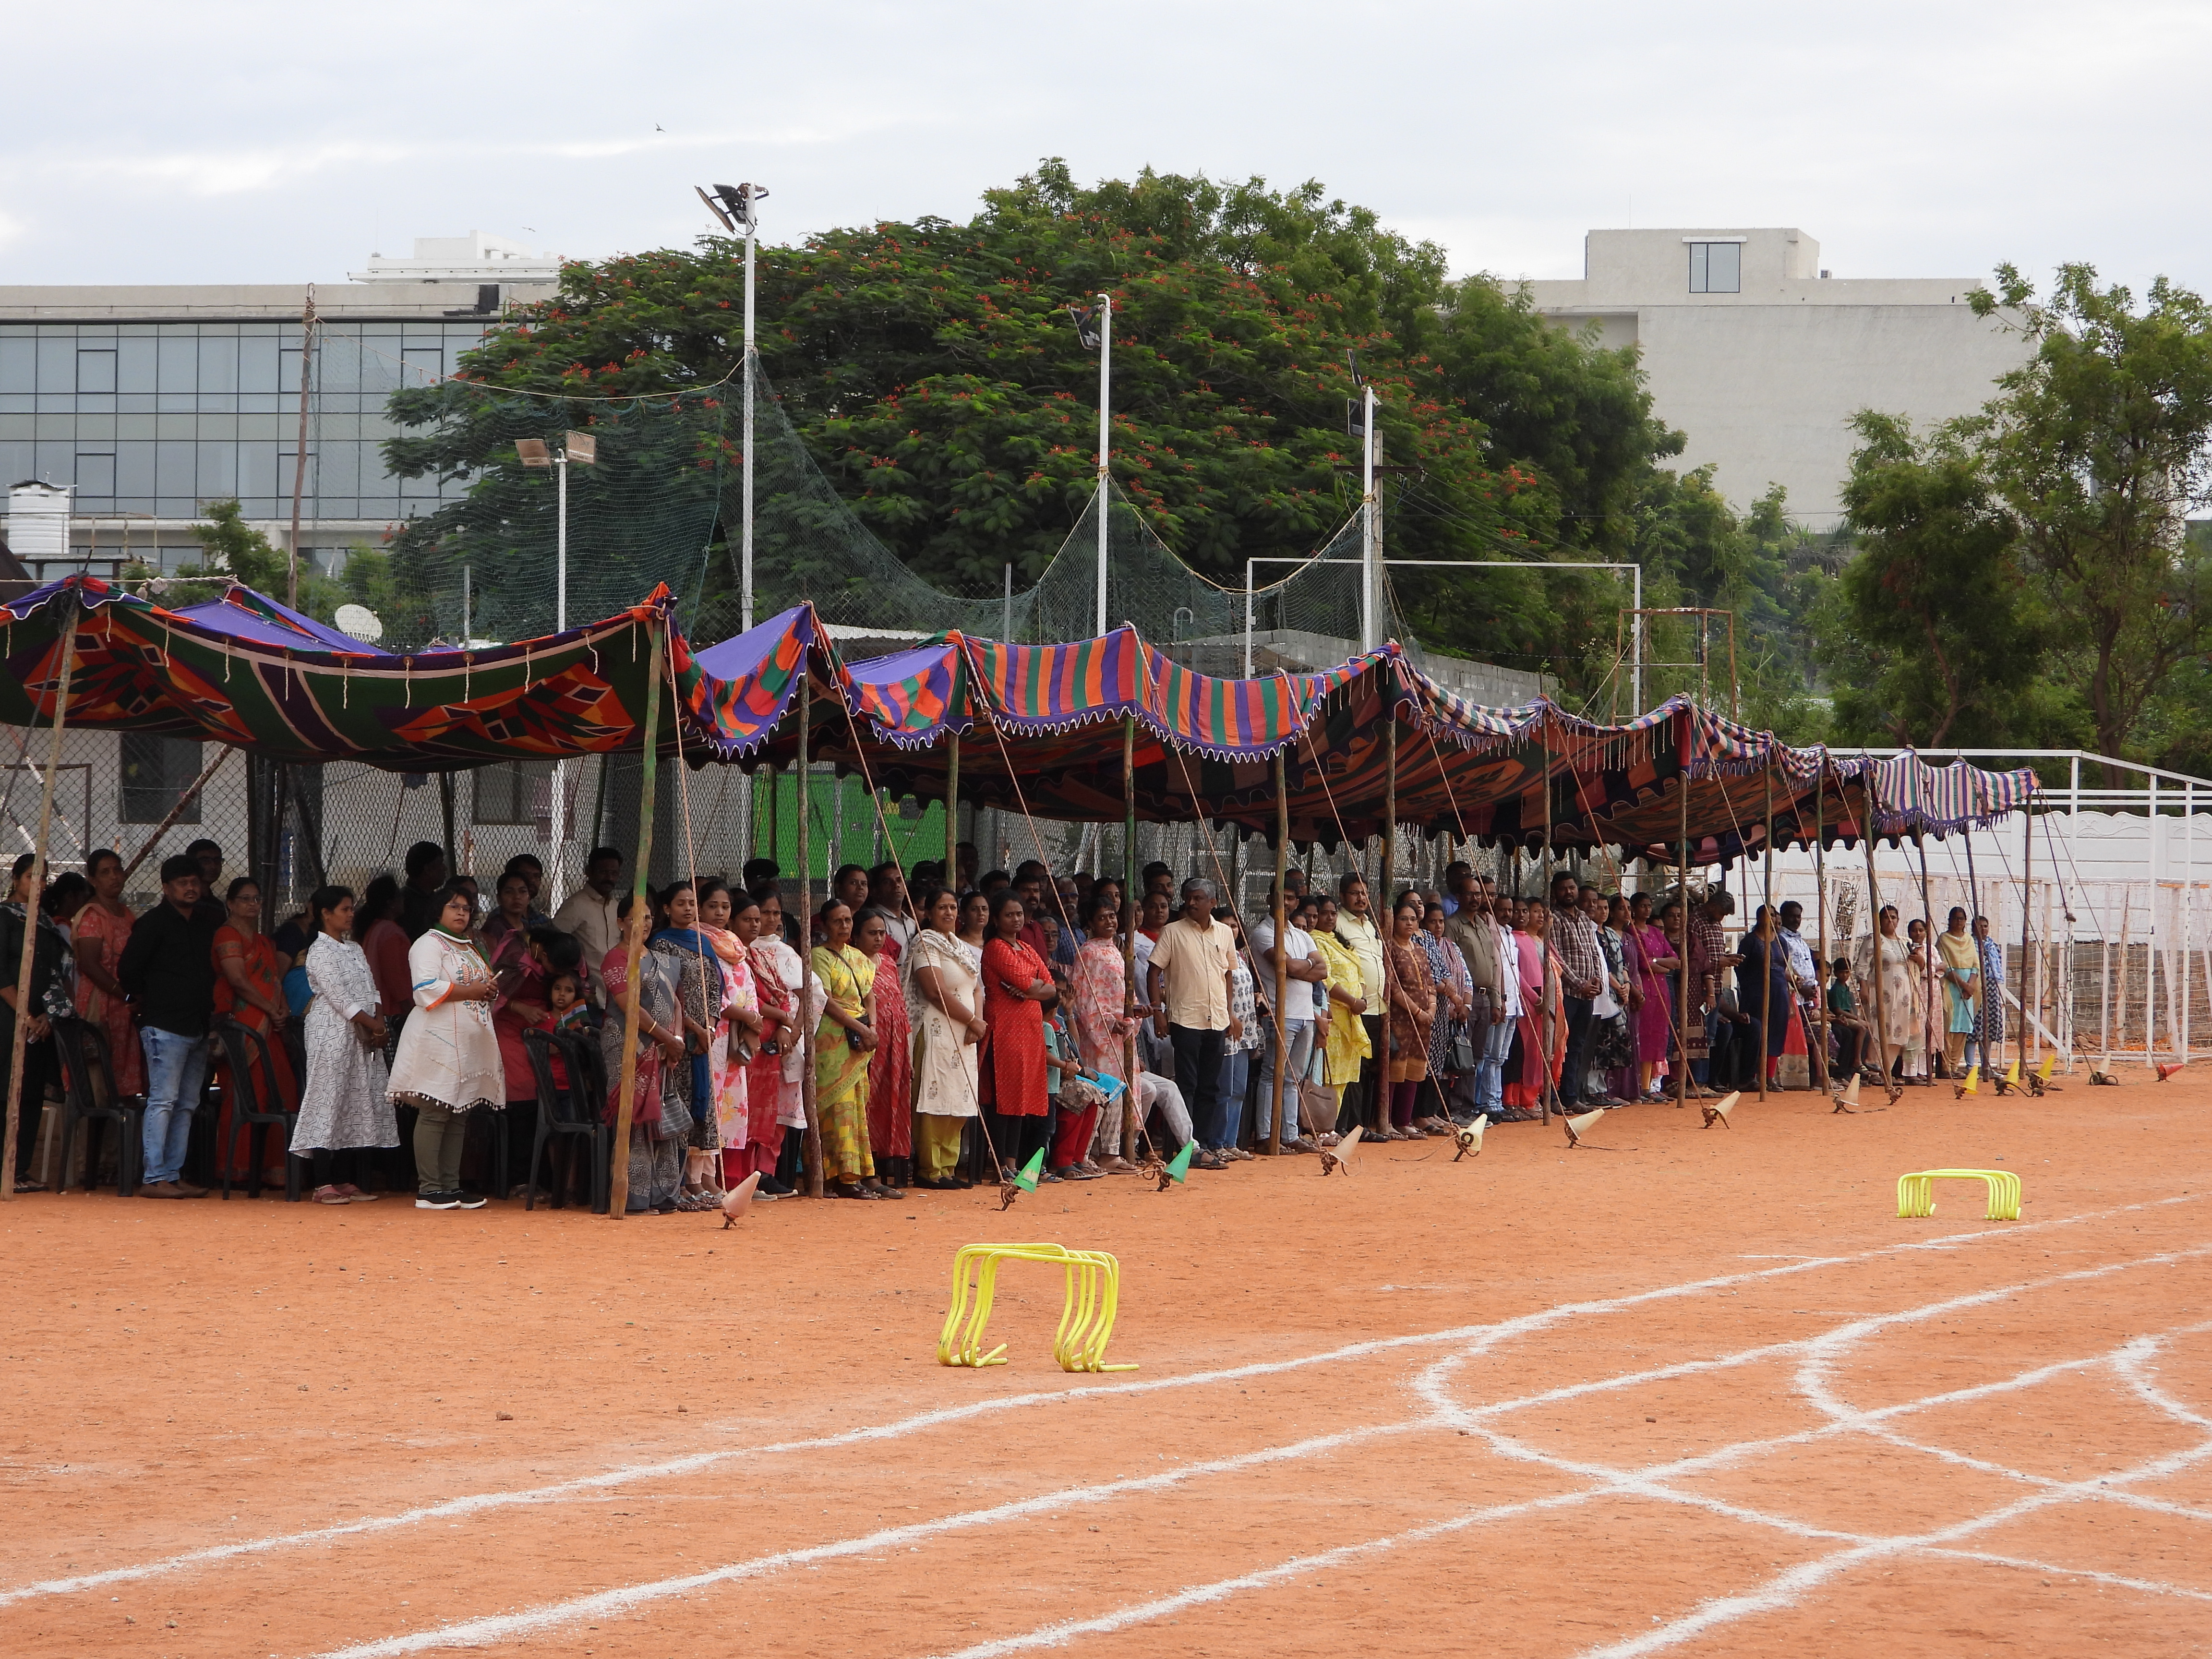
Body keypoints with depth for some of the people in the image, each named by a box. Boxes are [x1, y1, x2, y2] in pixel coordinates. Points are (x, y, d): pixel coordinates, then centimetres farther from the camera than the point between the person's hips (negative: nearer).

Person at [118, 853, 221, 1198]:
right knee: (163, 1100, -10)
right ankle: (154, 1178, -12)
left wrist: (210, 1008, 15)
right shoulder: (153, 923, -4)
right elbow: (128, 971, -7)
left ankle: (174, 1175, 10)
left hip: (198, 1027, 7)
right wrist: (149, 1001, 2)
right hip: (165, 1027, -7)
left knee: (187, 1105, 7)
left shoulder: (207, 926, 16)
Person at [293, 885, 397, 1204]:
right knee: (329, 1102, -9)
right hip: (333, 1035, -8)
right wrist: (372, 1023, -11)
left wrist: (379, 1024, -1)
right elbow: (339, 997, -13)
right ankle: (324, 1184, -10)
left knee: (356, 1105, 6)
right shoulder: (320, 952, -7)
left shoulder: (355, 949, 18)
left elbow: (371, 990, 15)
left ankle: (344, 1181, 10)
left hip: (364, 1036, 8)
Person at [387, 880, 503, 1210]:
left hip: (470, 1043, 9)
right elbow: (427, 989, -17)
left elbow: (480, 985, 34)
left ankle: (451, 1186, 10)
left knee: (459, 1115, 7)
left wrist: (490, 991, 10)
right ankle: (428, 1189, -11)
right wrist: (469, 991, -15)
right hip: (438, 1041, -9)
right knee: (434, 1112, -10)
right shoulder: (428, 945, -4)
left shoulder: (471, 948, 24)